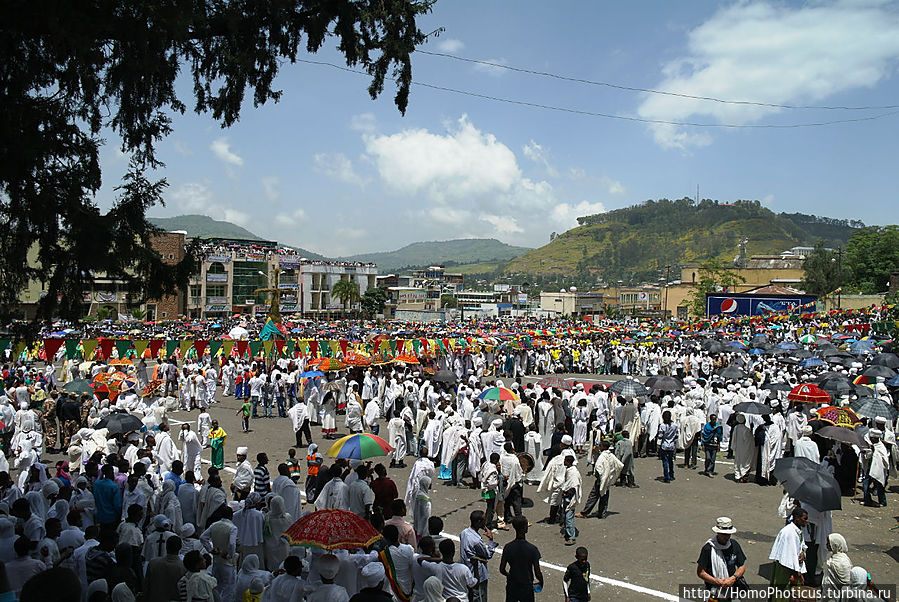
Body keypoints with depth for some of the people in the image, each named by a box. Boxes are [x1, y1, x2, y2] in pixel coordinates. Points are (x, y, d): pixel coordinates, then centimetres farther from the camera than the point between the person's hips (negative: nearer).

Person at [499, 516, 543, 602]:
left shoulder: (508, 547, -12)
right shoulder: (532, 548, -19)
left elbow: (502, 570, -6)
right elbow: (537, 573, -15)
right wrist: (541, 582, 6)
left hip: (511, 586, 2)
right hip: (527, 587, -2)